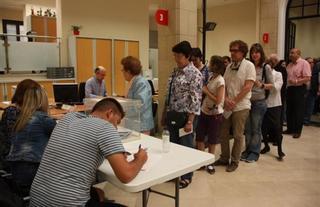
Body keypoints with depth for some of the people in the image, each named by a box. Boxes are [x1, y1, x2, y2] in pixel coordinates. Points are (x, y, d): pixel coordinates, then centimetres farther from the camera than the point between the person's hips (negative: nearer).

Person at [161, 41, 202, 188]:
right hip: (172, 115, 7)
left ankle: (186, 177, 24)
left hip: (184, 116, -7)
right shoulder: (175, 72, 11)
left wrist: (190, 121, -20)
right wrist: (164, 115, 14)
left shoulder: (194, 74, -12)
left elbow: (196, 99, -16)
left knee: (186, 147, 7)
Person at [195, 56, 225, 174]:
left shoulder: (220, 81, -17)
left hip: (214, 114, -7)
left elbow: (218, 100, -22)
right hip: (204, 112, 7)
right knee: (199, 138, 9)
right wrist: (204, 91, -5)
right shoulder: (211, 77, 5)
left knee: (212, 140, 8)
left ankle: (210, 163, 24)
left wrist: (206, 91, -17)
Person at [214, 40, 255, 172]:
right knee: (223, 134, 11)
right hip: (227, 106, 6)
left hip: (241, 107, -6)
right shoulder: (229, 66, 10)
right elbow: (224, 85, 10)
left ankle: (234, 161, 19)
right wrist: (226, 99, -8)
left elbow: (247, 87, -14)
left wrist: (234, 102, -14)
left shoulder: (249, 66, -7)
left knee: (238, 135, 5)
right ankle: (224, 158, 27)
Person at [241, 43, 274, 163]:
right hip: (247, 100, 3)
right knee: (247, 128, 12)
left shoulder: (266, 67, -4)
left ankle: (254, 152, 20)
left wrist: (261, 85, -18)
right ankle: (248, 150, 27)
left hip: (259, 102, -3)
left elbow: (271, 85, -1)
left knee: (256, 129, 7)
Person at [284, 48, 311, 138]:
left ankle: (297, 131, 8)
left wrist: (296, 81, -25)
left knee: (298, 111, 0)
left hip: (299, 89, -7)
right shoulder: (290, 64, 14)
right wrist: (287, 86, 5)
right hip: (290, 88, 7)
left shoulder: (304, 63, -9)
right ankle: (290, 128, 22)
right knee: (289, 110, 11)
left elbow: (307, 78, -16)